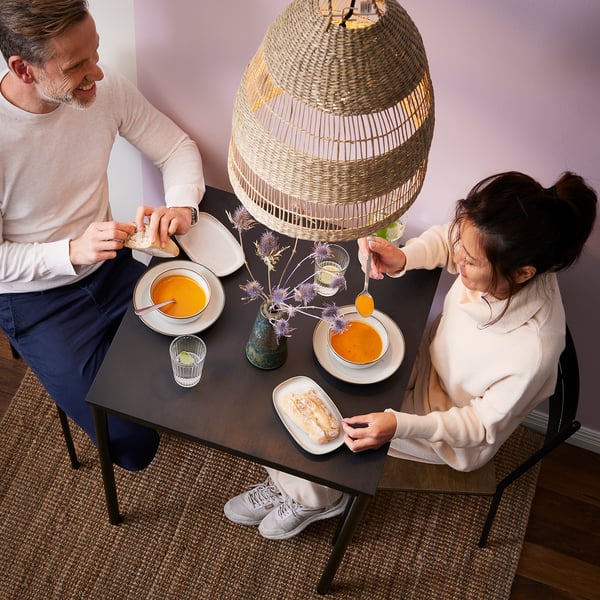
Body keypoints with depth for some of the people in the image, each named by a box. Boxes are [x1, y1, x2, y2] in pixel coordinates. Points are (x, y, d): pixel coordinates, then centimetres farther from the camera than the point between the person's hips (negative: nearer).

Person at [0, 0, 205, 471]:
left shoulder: (105, 88, -13)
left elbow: (177, 147, -2)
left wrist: (182, 205, -22)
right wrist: (74, 252, -31)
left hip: (109, 264, 5)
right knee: (134, 442, -10)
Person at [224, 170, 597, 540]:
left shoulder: (534, 349, -40)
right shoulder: (499, 262, -27)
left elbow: (484, 424, -24)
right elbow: (442, 240, -3)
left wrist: (399, 425, -36)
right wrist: (401, 259, -23)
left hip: (458, 437, -6)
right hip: (430, 360, 6)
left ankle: (313, 497, 27)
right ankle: (291, 484, 22)